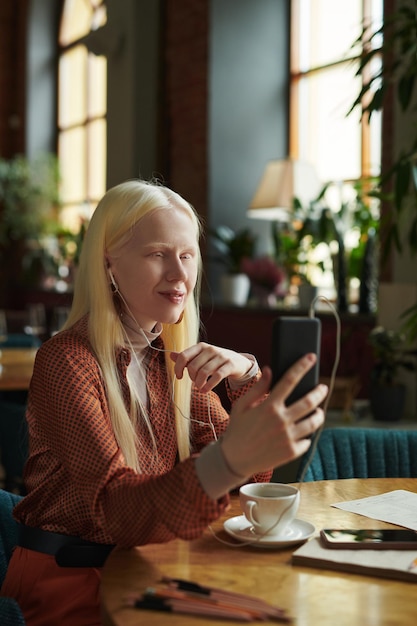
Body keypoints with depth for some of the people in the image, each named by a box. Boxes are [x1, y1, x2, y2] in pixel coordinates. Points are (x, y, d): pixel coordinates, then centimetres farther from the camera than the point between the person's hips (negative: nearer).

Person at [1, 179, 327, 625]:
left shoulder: (174, 358, 5)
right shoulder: (64, 361, -17)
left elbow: (253, 475, 4)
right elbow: (115, 511, -29)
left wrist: (247, 375, -14)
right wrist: (228, 459, -47)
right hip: (68, 584, -6)